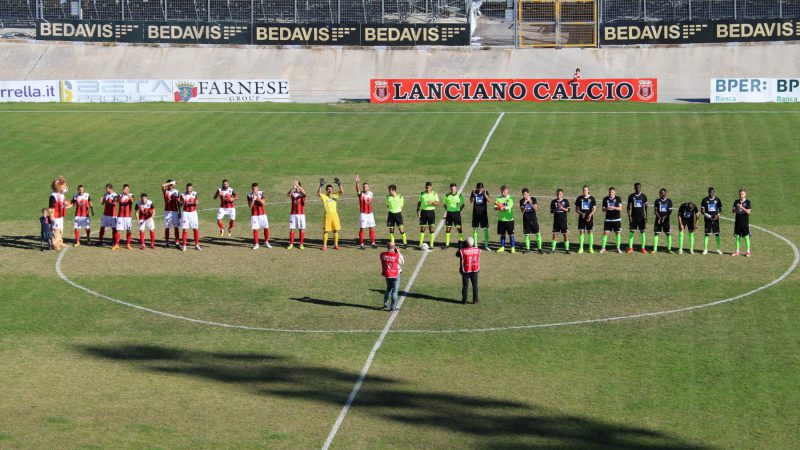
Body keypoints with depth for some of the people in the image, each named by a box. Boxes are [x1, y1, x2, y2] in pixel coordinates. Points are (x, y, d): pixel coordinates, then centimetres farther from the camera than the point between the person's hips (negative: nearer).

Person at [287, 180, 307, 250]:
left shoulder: (302, 194, 0)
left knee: (301, 229, 1)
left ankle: (301, 244, 9)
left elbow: (304, 192, -24)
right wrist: (292, 188, -34)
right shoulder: (293, 193, 5)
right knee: (292, 229, 1)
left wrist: (297, 185, -33)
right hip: (293, 214, 1)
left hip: (301, 214, -1)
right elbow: (288, 194, -17)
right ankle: (291, 244, 7)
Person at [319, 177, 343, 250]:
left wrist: (339, 184, -10)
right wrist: (321, 186, -24)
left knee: (336, 230, 5)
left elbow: (342, 191, -1)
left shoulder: (335, 195, 11)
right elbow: (318, 193, -17)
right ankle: (324, 245, 8)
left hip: (335, 214, 3)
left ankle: (336, 245, 13)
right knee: (326, 231, 0)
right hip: (327, 214, -3)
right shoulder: (324, 196, 2)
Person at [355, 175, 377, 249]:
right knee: (362, 228, -2)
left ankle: (373, 243, 14)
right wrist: (357, 182, -48)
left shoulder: (371, 194, 3)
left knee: (371, 228, 7)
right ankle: (361, 244, 2)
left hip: (370, 213, 4)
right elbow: (357, 190, -32)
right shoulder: (361, 194, -11)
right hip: (363, 213, -4)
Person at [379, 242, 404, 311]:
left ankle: (386, 305, 25)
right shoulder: (397, 256, -20)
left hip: (387, 274, 4)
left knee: (389, 289, 22)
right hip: (395, 275, -4)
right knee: (395, 291, 7)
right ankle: (393, 307, 9)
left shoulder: (382, 254, -10)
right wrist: (398, 252, 0)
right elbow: (401, 262, -4)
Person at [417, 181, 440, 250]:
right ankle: (420, 244, 8)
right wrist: (418, 210, -2)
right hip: (423, 212, 1)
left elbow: (439, 203, -3)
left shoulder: (434, 194, 1)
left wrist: (432, 203, -21)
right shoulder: (422, 194, 6)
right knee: (422, 228, 2)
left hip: (431, 212, -1)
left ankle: (431, 244, 5)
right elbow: (419, 202, 11)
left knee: (431, 228, 0)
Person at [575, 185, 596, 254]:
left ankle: (591, 248, 10)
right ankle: (581, 248, 5)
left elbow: (594, 209, 3)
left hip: (589, 218, -1)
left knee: (590, 232, 2)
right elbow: (576, 209, 7)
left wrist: (590, 214, -16)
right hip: (581, 218, 1)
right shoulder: (579, 198, 4)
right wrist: (581, 213, -13)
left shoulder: (592, 198, 1)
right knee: (581, 232, -1)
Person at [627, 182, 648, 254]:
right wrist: (629, 216, -5)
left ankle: (643, 248, 6)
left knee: (642, 232, 1)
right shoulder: (631, 196, 2)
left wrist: (646, 217, -2)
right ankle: (630, 248, 3)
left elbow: (645, 207, 5)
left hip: (641, 217, 0)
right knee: (631, 232, -2)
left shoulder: (643, 196, 3)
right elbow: (629, 207, 3)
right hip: (633, 217, 0)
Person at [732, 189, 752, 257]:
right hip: (737, 222, 4)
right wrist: (736, 209, -11)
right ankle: (737, 252, 14)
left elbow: (748, 212, -12)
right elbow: (733, 211, 10)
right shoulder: (736, 202, 9)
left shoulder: (748, 202, -3)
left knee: (746, 237, -1)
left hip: (745, 222, -4)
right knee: (737, 236, 6)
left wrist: (742, 207, -21)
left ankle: (748, 252, 6)